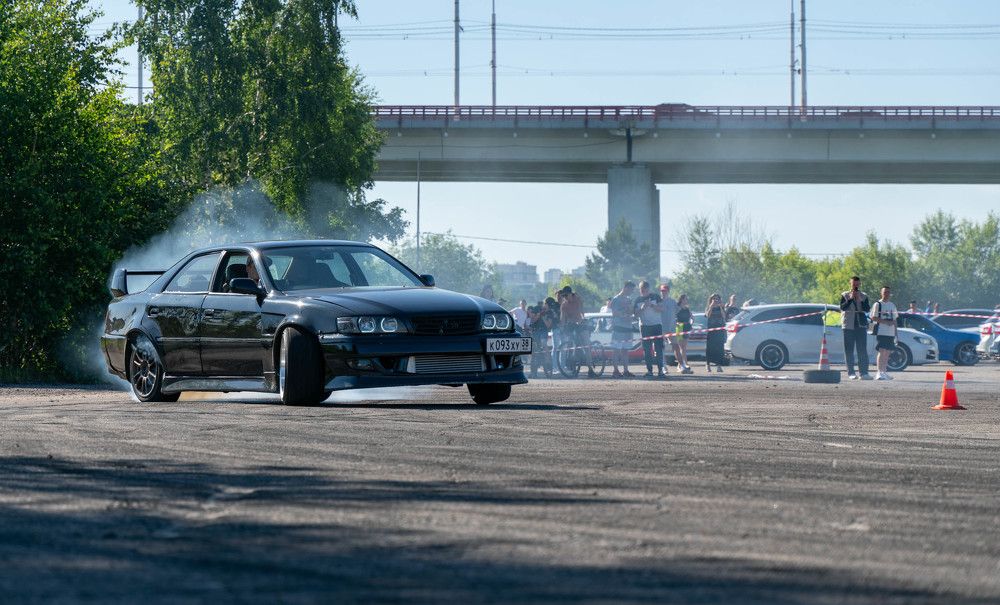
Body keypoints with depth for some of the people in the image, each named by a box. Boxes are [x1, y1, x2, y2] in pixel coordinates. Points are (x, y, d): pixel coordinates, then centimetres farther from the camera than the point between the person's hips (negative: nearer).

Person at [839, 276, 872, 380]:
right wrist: (851, 299, -16)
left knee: (862, 351, -5)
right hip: (848, 326, -1)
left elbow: (867, 309, -2)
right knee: (849, 351, 0)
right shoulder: (845, 296, 7)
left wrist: (860, 300, -14)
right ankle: (851, 373, 3)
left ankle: (863, 373, -8)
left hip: (861, 325, 1)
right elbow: (843, 307, -8)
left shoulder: (864, 296, 11)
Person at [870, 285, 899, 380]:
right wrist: (885, 322, -17)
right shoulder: (877, 304, -1)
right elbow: (873, 318, -9)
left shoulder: (892, 305, 17)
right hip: (881, 332, -6)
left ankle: (884, 372, 13)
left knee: (887, 352, 7)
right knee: (882, 351, -12)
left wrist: (896, 333, 16)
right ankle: (879, 373, -13)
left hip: (890, 333, 6)